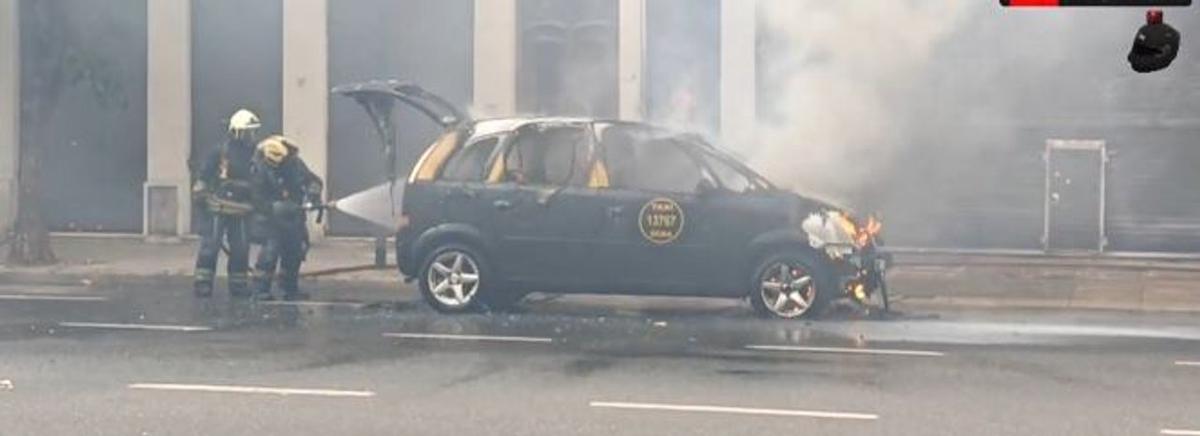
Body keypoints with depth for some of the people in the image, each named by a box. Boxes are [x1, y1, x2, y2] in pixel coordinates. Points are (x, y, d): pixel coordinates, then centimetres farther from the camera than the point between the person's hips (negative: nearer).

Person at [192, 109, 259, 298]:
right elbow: (203, 174, -4)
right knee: (210, 246, -5)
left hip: (241, 211, 5)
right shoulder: (221, 151, -6)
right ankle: (202, 283, 0)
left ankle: (239, 284, 17)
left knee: (241, 249, 8)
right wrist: (200, 195, -8)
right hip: (218, 208, -5)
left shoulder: (253, 154, 9)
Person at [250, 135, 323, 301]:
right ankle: (261, 290, -10)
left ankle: (290, 289, 22)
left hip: (294, 217, 5)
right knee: (270, 250, -16)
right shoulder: (261, 171, -16)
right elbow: (259, 201, -18)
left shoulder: (294, 163, -6)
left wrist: (312, 193, -23)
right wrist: (276, 208, -31)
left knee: (295, 251, 9)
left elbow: (313, 180, -1)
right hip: (273, 218, -5)